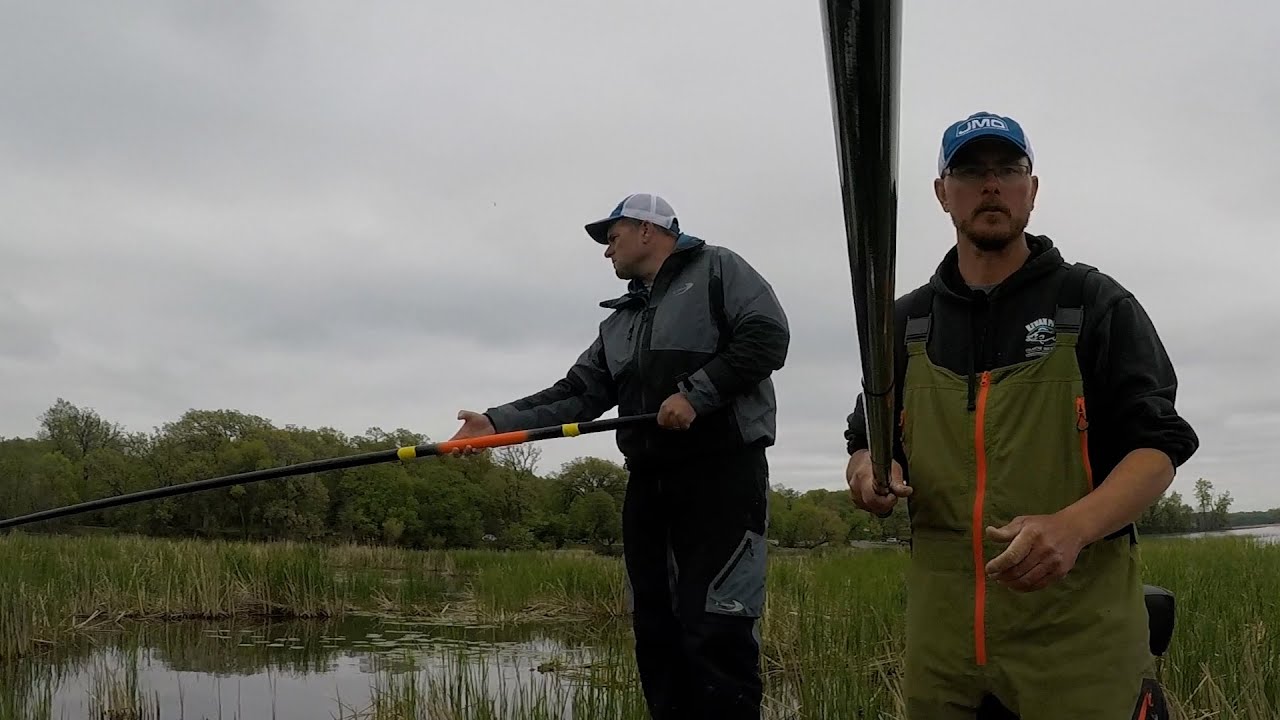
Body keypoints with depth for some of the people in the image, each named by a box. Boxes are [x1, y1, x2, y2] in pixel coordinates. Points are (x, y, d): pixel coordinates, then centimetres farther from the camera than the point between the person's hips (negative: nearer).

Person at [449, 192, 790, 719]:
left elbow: (766, 336, -9)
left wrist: (696, 394, -16)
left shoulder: (717, 269, 5)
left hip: (722, 470, -7)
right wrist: (498, 422, 2)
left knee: (715, 629, -12)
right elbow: (577, 393, 15)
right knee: (655, 629, 7)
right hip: (649, 480, 7)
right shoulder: (618, 323, 23)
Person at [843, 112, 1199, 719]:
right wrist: (868, 473, -5)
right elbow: (865, 442, 20)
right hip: (941, 625, 3)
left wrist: (1072, 526, -23)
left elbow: (1156, 447, -4)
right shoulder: (906, 321, 12)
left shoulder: (1097, 304, 2)